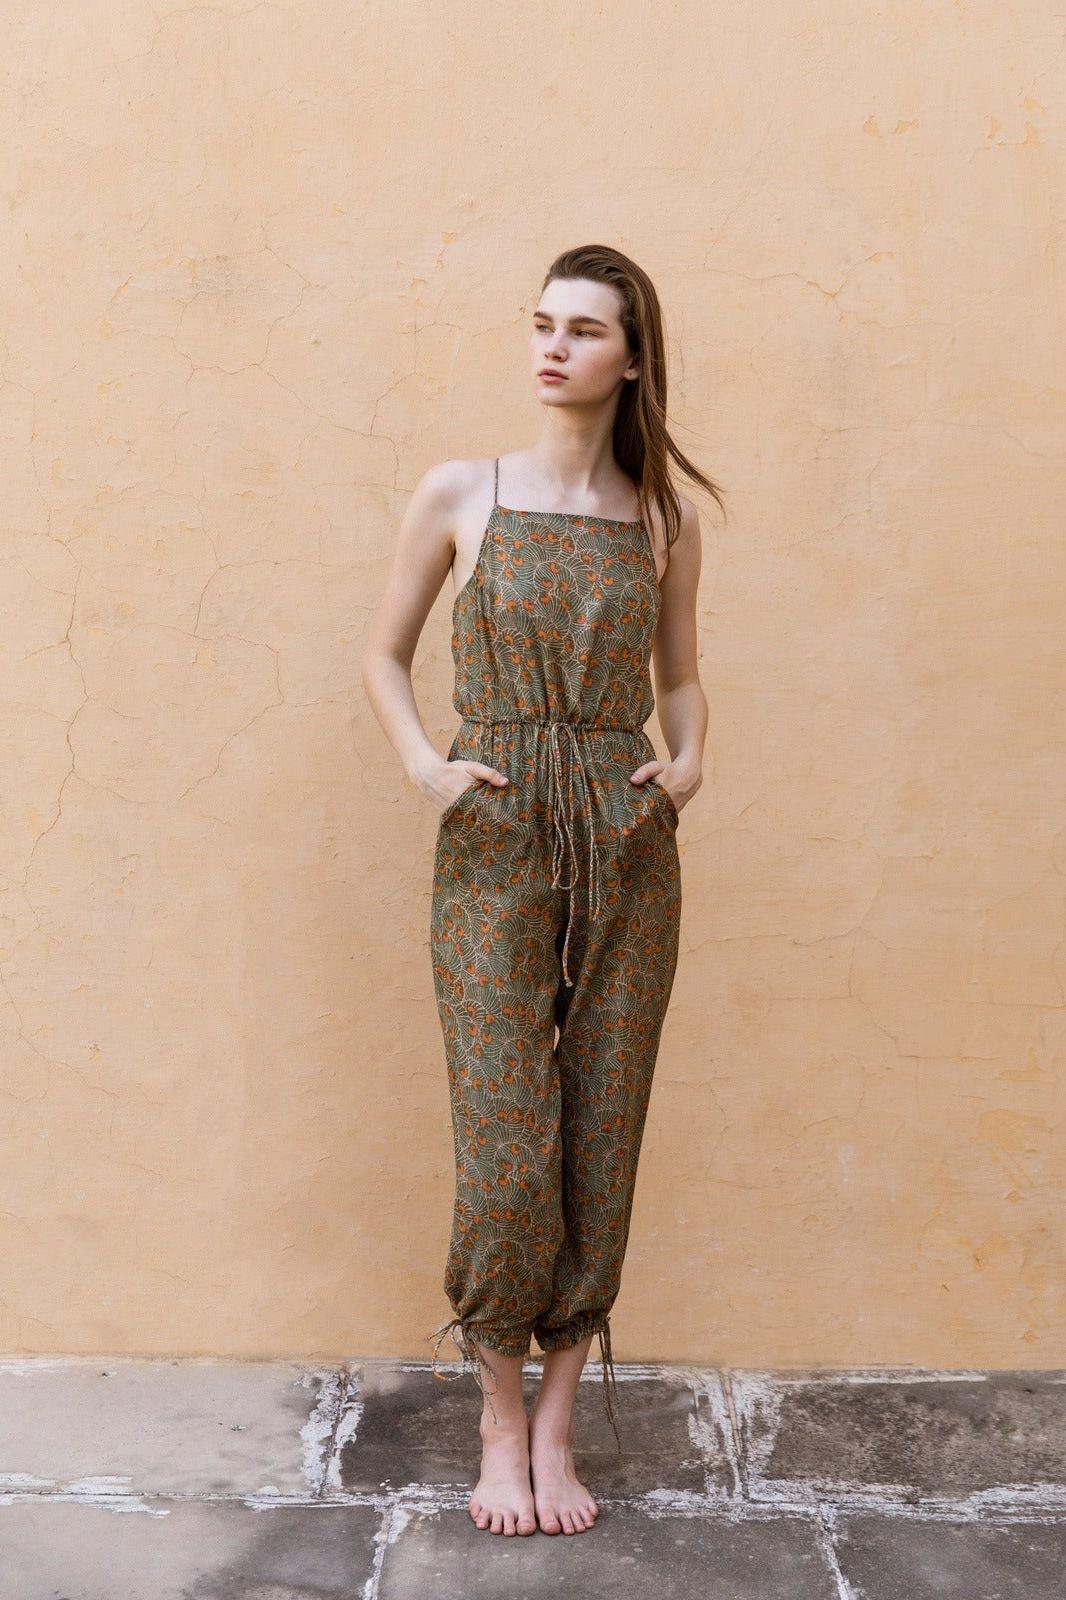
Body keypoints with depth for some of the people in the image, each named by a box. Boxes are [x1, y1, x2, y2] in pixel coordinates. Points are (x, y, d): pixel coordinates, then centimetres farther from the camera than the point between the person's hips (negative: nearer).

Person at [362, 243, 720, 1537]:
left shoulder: (664, 519, 8)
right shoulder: (459, 495, 2)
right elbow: (385, 654, 10)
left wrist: (688, 762, -1)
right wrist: (425, 766, -6)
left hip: (627, 849, 2)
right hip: (494, 848, -2)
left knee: (599, 1148, 5)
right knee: (507, 1148, -4)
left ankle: (556, 1430, 20)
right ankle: (500, 1421, 18)